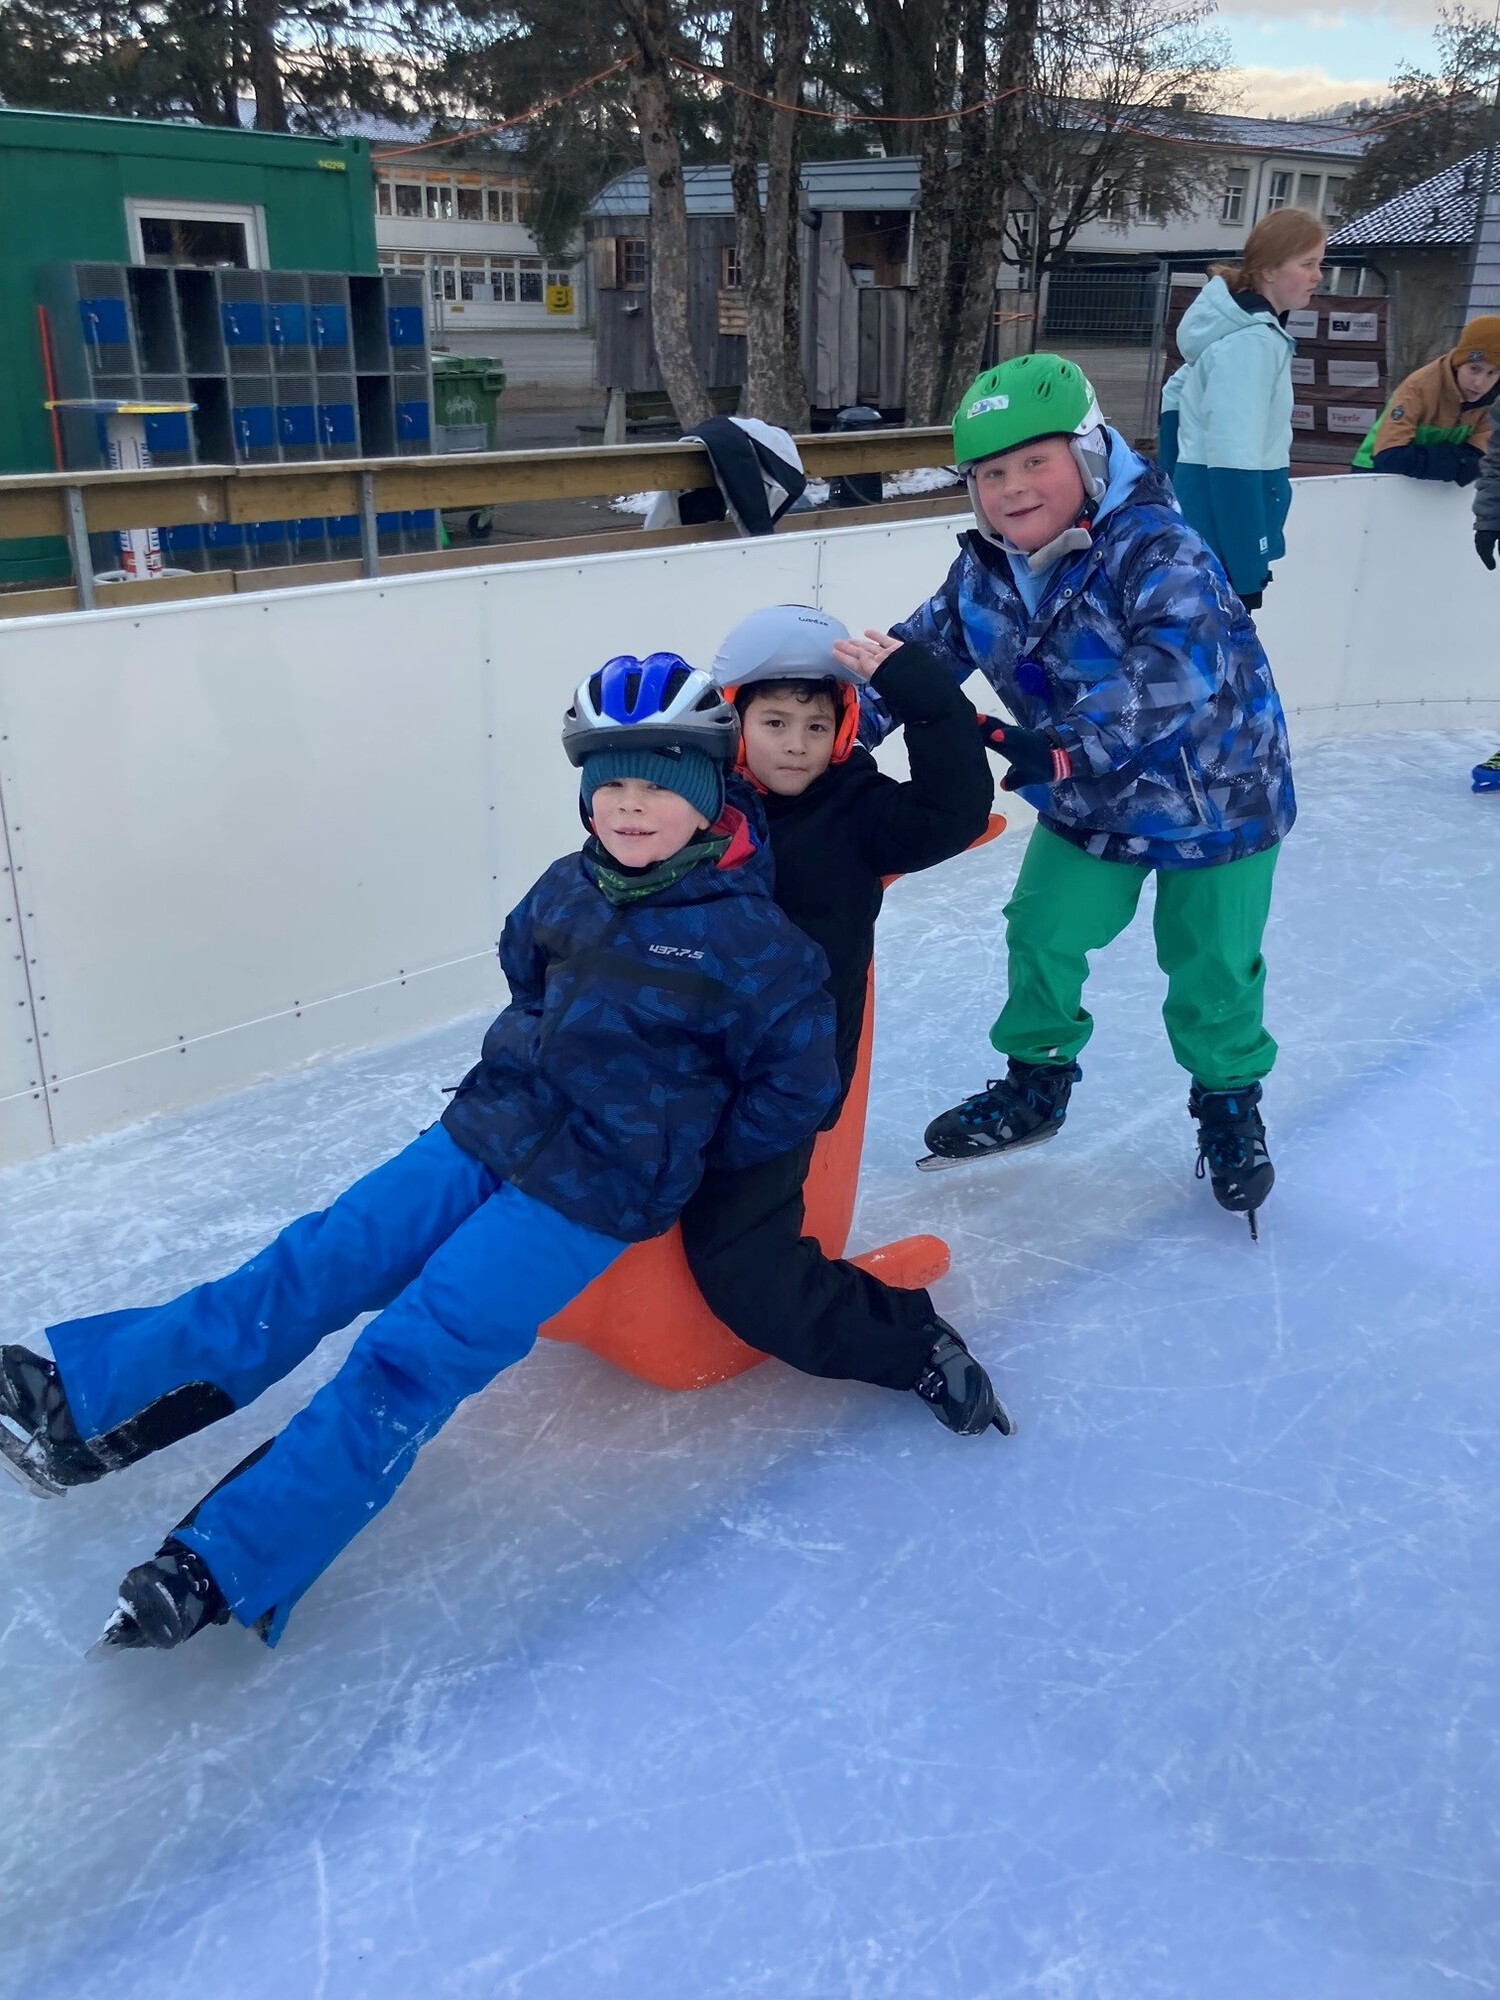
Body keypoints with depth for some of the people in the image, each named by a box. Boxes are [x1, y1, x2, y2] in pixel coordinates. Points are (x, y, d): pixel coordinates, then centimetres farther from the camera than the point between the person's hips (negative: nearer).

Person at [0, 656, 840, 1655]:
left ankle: (220, 1572, -13)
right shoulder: (568, 888, 4)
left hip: (595, 1190, -6)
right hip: (485, 1132, 6)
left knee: (409, 1356, -14)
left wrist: (689, 1161, -3)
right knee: (316, 1264, -1)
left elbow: (799, 1081, -10)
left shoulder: (745, 934, -14)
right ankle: (82, 1402, 4)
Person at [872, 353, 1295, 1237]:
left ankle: (1230, 1104, 33)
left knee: (1212, 965, 7)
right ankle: (1038, 1081, 33)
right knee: (1042, 938, 9)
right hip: (1087, 805, 5)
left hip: (1214, 795, -5)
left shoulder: (1153, 548, -30)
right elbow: (924, 648, 2)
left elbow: (1181, 668, -42)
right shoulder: (984, 572, -9)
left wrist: (1061, 749, -50)